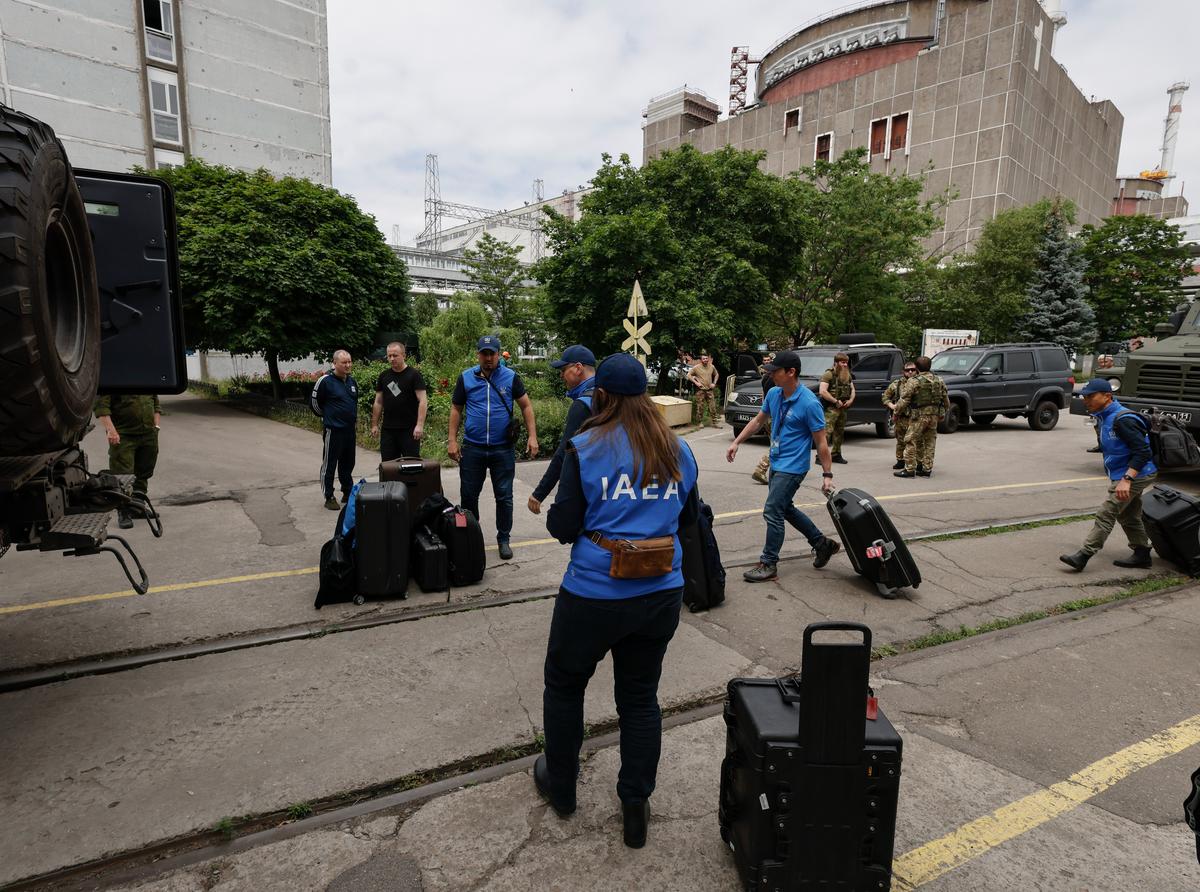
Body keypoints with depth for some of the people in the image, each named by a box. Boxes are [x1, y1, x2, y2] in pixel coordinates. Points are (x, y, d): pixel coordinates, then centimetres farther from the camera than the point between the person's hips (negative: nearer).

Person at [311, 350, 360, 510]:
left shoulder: (352, 382, 8)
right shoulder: (325, 381, -12)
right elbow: (315, 403, -3)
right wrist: (327, 416, 8)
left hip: (350, 429, 6)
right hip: (333, 430, -6)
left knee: (348, 464, 15)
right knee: (329, 464, 2)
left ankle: (348, 493, 27)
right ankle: (329, 498, 10)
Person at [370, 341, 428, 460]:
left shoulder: (414, 375, -5)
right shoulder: (384, 376, 11)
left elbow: (423, 401, -11)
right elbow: (378, 402, 16)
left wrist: (420, 425, -19)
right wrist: (374, 424, 11)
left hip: (409, 429, -5)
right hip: (387, 429, 5)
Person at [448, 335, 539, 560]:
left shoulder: (511, 377, -1)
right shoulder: (466, 378, 2)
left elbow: (526, 406, 4)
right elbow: (456, 409, 8)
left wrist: (532, 436, -5)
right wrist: (452, 440, 1)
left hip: (503, 449, -1)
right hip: (472, 448, 1)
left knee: (504, 497, 7)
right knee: (468, 495, 10)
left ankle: (503, 539, 22)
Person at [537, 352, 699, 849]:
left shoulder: (586, 448, -13)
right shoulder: (678, 451, 1)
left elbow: (563, 527, -11)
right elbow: (689, 516, 12)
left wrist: (555, 512, 9)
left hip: (594, 594, -4)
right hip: (661, 593, 4)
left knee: (564, 684, 21)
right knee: (640, 697, 19)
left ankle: (560, 788, 40)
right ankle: (636, 808, 30)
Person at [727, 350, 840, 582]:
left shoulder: (809, 403, -22)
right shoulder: (773, 394, -1)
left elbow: (821, 442, -17)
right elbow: (758, 420, 14)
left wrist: (827, 474, -15)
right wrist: (736, 442, 10)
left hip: (792, 467, -8)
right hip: (777, 463, 8)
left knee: (773, 512, -6)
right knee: (785, 509, 19)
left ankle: (768, 564, 8)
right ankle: (822, 543, 35)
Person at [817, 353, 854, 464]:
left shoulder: (848, 375, 16)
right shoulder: (828, 374, -10)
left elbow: (852, 389, 23)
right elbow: (822, 392, -19)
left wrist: (851, 400, 2)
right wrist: (836, 401, -18)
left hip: (843, 408, 8)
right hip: (831, 408, -8)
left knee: (840, 432, 13)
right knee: (827, 431, -14)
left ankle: (836, 454, 23)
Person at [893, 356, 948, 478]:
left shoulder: (913, 381, -12)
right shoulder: (939, 381, 8)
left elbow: (903, 400, -13)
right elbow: (946, 402, 13)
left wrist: (896, 412, 0)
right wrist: (941, 414, 25)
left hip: (918, 416, -6)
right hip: (934, 416, 6)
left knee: (911, 442, 0)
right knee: (929, 443, 13)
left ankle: (910, 469, 0)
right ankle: (927, 469, 17)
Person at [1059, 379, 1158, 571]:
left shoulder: (1122, 420, -22)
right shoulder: (1106, 418, 10)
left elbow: (1142, 451, -27)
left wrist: (1126, 479, -33)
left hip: (1135, 475, -11)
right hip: (1123, 475, 11)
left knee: (1106, 514, -12)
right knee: (1128, 516, 18)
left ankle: (1083, 556, -13)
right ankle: (1142, 556, 29)